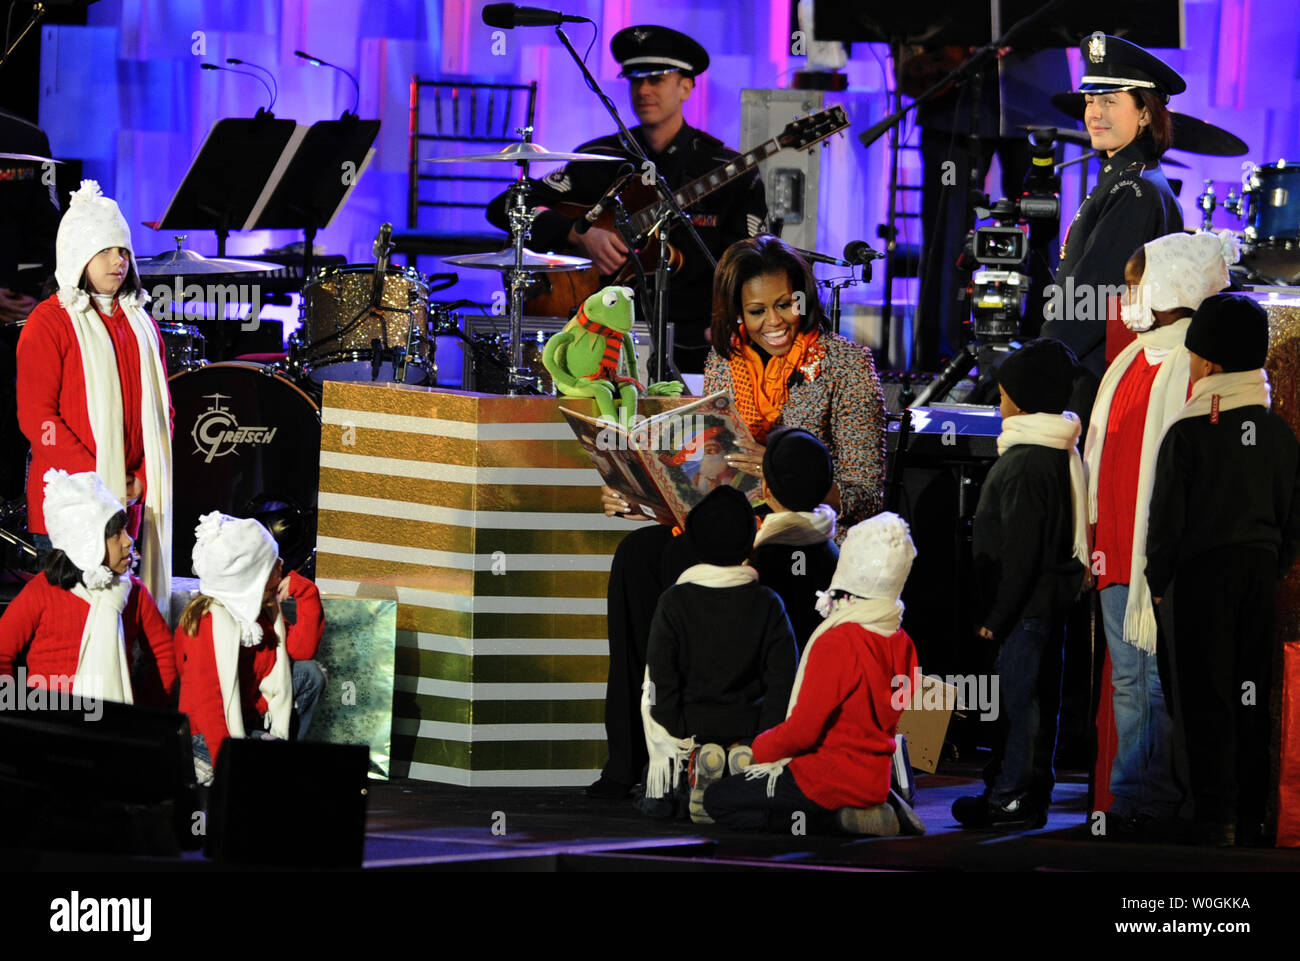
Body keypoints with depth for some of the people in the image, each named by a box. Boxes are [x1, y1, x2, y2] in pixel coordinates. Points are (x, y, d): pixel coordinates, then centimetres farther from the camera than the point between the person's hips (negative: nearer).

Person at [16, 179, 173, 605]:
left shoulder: (140, 323, 15)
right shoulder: (50, 321, -5)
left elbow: (160, 409, 16)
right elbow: (36, 416, -11)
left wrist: (143, 476, 0)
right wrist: (96, 480, -15)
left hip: (128, 502, 6)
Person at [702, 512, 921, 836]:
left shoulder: (838, 643, -22)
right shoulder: (900, 642, 3)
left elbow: (803, 729, -19)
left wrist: (759, 749, 1)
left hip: (835, 777, -8)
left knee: (717, 800, 1)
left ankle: (838, 819, -11)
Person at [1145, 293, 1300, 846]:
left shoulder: (1187, 434, -11)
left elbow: (1167, 520, -10)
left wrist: (1157, 581, 1)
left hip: (1203, 572, -5)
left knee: (1208, 698, -2)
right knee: (1252, 695, 10)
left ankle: (1216, 818, -6)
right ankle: (1251, 817, 12)